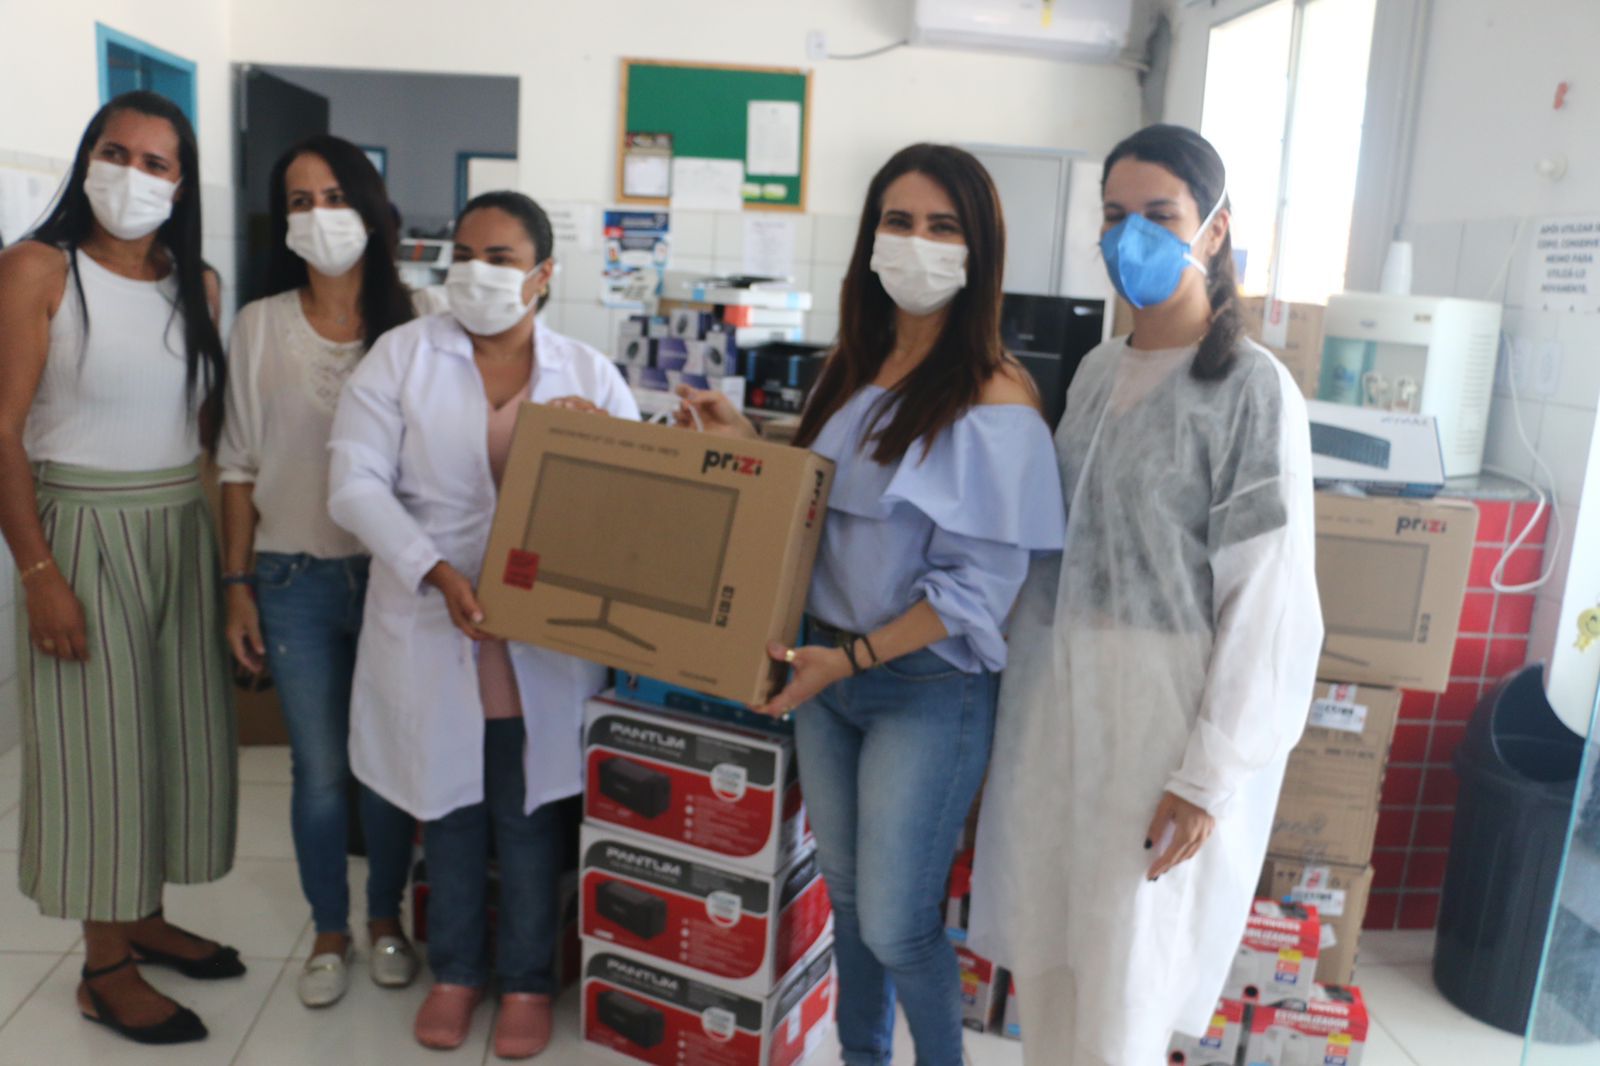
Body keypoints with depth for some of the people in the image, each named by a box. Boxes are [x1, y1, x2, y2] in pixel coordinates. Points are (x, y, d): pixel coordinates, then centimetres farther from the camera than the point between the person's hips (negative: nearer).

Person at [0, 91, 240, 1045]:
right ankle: (105, 970, 17)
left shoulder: (197, 284, 7)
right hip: (83, 531, -5)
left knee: (180, 730, 12)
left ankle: (147, 919, 32)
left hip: (183, 529, 5)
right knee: (98, 742, 2)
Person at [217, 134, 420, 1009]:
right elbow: (239, 467, 3)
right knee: (320, 769, 8)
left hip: (390, 573, 0)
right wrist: (236, 585, 1)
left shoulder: (409, 324, -2)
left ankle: (386, 919, 31)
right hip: (295, 578, 0)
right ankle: (330, 932, 29)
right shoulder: (259, 325, 1)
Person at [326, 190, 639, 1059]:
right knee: (448, 804, 13)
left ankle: (526, 980, 29)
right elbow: (357, 483, -7)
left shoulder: (588, 374, 4)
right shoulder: (401, 355, 1)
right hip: (431, 629, 0)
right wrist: (437, 572, -19)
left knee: (530, 812, 9)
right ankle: (454, 971, 35)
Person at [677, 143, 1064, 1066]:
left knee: (895, 925, 4)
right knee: (845, 895, 21)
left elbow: (979, 584, -17)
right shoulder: (853, 367, 6)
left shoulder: (995, 395, -15)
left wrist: (855, 657, -21)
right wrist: (747, 449, 0)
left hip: (929, 689, -6)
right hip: (828, 666, 7)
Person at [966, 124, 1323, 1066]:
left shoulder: (1253, 389, -11)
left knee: (1126, 966, 5)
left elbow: (1269, 601, -13)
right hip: (1060, 687, 6)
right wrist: (1027, 682, 12)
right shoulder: (1097, 371, 10)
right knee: (1045, 939, 13)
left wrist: (1210, 775, -15)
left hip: (1164, 699, -6)